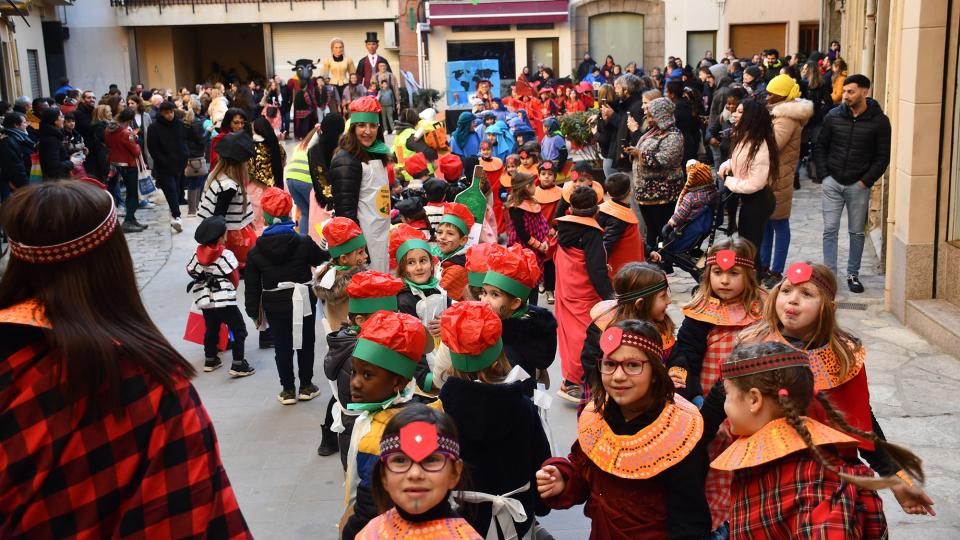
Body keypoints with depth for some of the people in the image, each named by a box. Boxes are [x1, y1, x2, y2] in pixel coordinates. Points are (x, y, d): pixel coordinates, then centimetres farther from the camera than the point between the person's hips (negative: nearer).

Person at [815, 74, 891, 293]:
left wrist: (866, 181, -9)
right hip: (833, 183, 2)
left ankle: (853, 274, 20)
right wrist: (824, 175, -1)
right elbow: (820, 147, 8)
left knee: (857, 232, 8)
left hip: (859, 185, -1)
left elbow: (883, 156, -3)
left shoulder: (879, 121, -6)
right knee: (830, 230, 1)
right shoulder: (833, 116, 0)